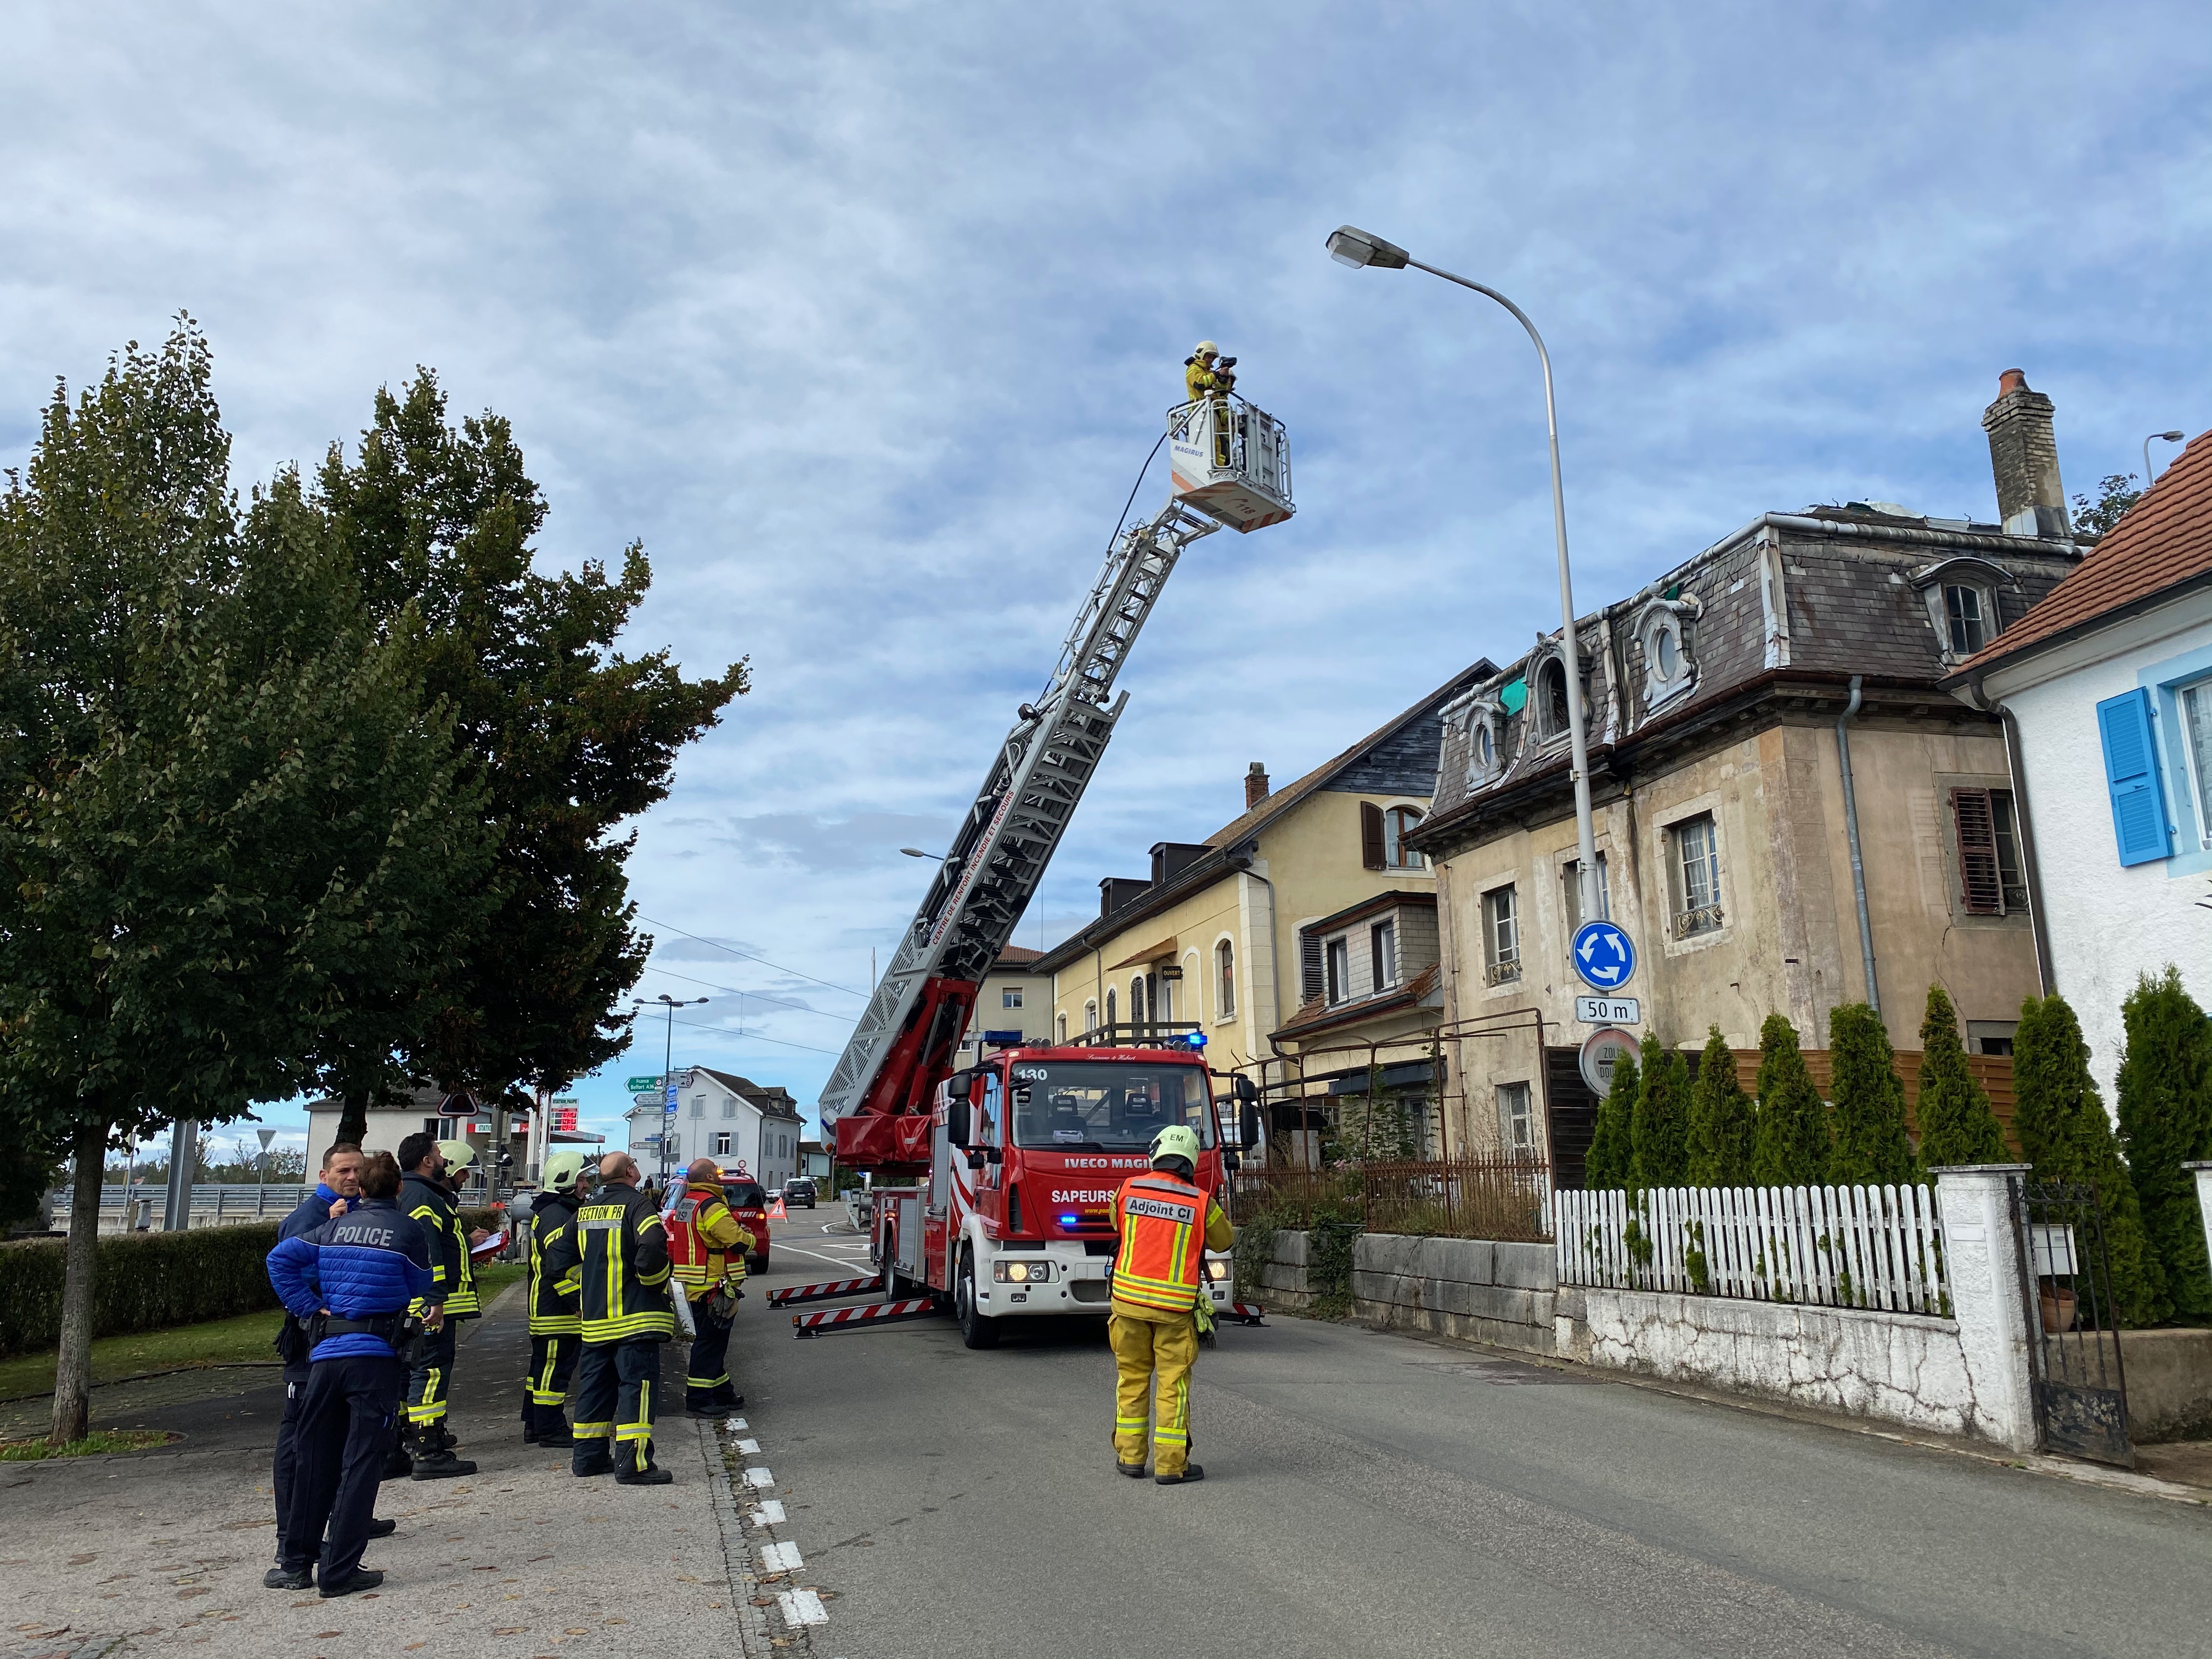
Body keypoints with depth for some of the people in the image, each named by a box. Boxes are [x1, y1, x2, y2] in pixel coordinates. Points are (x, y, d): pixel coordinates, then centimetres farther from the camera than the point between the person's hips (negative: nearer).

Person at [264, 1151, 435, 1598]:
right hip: (376, 1355, -4)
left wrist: (309, 1307, 4)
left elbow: (280, 1258, 4)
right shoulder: (408, 1230, -4)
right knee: (361, 1462, 1)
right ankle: (339, 1571, 1)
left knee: (314, 1460, 14)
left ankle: (296, 1563, 22)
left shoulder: (335, 1227, 9)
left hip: (325, 1352, 4)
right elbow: (421, 1287, 7)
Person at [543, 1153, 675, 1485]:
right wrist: (656, 1283, -10)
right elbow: (651, 1247, -27)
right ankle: (634, 1463, -8)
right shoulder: (636, 1204, -11)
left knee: (594, 1386, 16)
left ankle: (588, 1457, 22)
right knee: (637, 1386, -5)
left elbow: (558, 1257, 14)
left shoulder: (586, 1210, 11)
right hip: (635, 1318, -7)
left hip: (595, 1318, 7)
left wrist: (579, 1295, 19)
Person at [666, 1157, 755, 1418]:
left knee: (714, 1340, 18)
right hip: (713, 1286, -10)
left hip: (695, 1285, 10)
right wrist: (750, 1238, -2)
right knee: (710, 1340, -4)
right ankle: (699, 1399, 0)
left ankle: (721, 1391, 27)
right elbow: (738, 1241, -23)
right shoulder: (712, 1206, -20)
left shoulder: (684, 1203, 13)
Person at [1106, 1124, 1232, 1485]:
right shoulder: (1201, 1202, -7)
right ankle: (1171, 1464, 7)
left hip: (1129, 1297, 2)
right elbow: (1225, 1240, 10)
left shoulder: (1128, 1189, -1)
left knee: (1132, 1377, 15)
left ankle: (1130, 1456, 21)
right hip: (1175, 1307, -2)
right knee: (1173, 1384, 5)